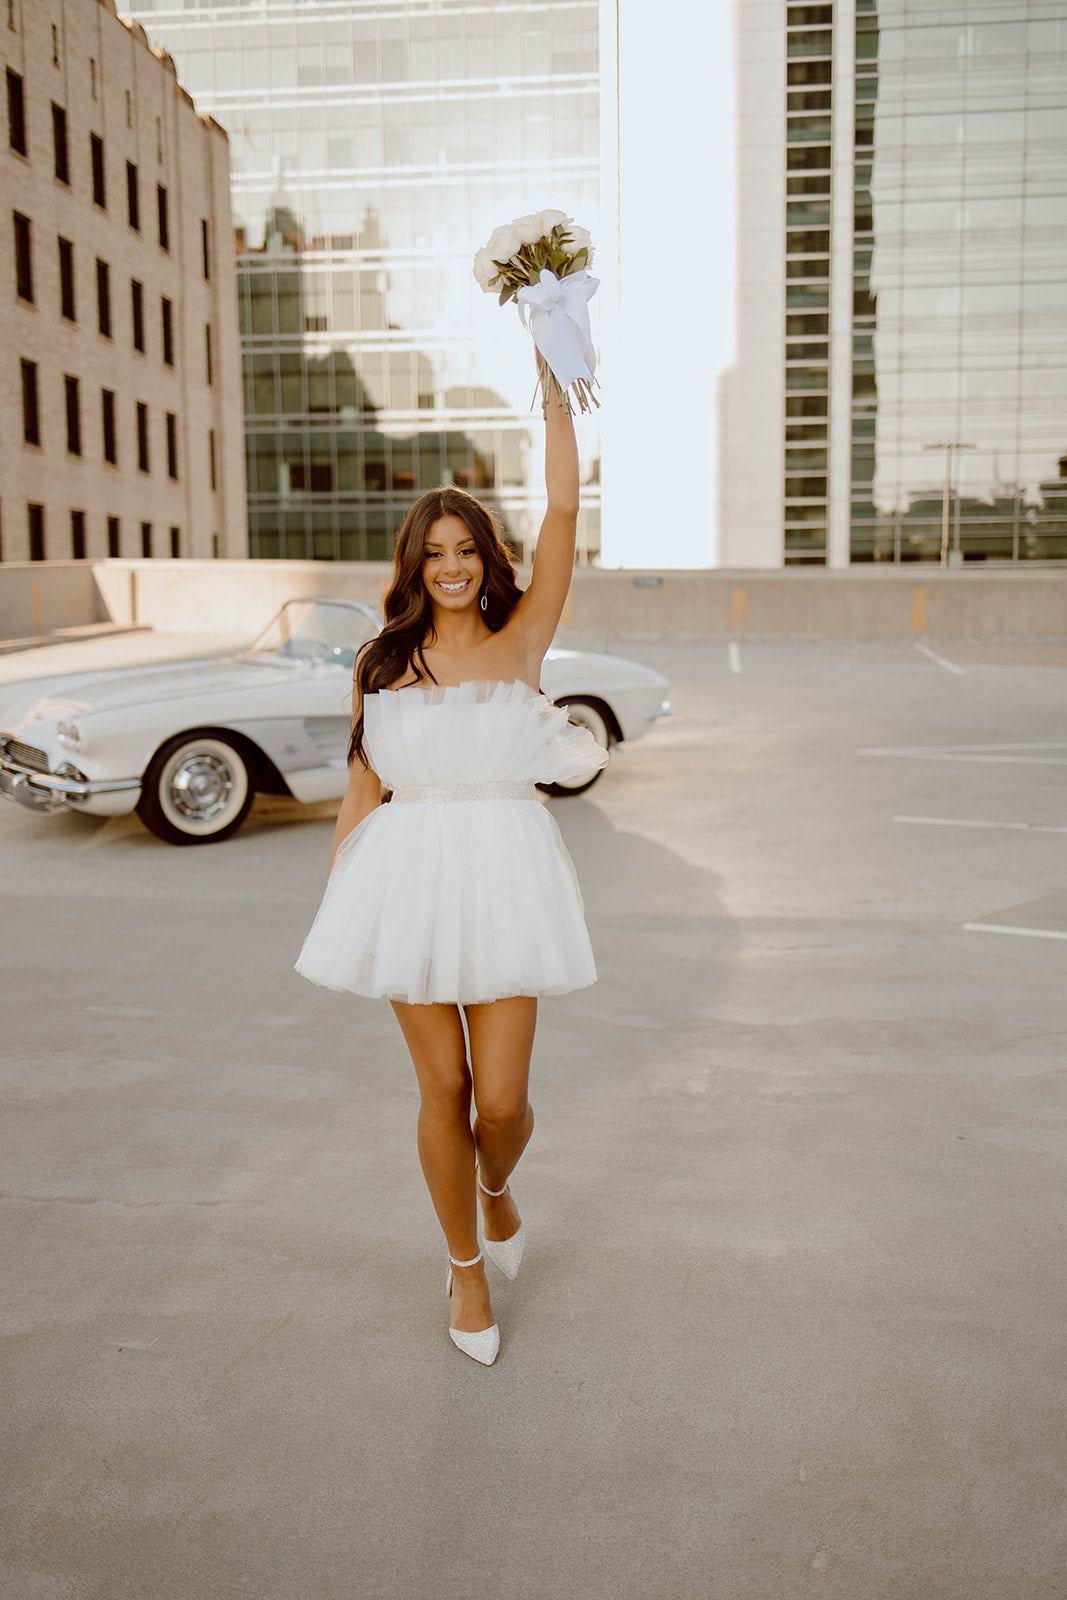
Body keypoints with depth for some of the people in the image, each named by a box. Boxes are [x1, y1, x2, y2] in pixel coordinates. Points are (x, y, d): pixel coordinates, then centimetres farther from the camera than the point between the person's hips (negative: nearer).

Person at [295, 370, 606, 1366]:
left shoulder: (521, 641, 1)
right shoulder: (382, 664, 5)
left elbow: (564, 514, -8)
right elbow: (361, 790, 9)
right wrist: (332, 903, 8)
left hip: (507, 877, -1)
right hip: (411, 878, 1)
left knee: (502, 1098, 0)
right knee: (443, 1089, 8)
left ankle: (495, 1188, 38)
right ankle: (466, 1267, 30)